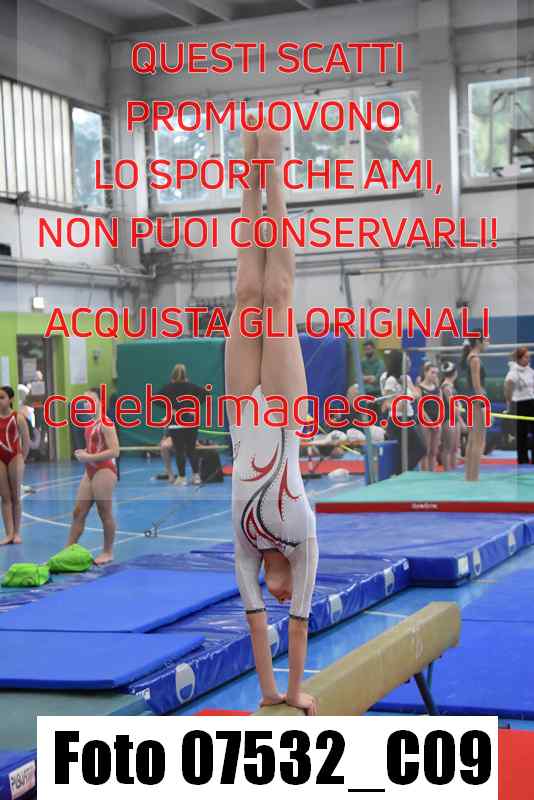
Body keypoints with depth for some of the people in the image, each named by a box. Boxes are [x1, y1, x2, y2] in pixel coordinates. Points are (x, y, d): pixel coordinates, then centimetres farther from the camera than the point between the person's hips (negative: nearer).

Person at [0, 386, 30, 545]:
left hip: (14, 457, -3)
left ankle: (17, 533, 13)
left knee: (15, 497, 5)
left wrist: (22, 459, -4)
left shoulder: (18, 417, -6)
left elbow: (26, 441, -3)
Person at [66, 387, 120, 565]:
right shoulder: (89, 424, 13)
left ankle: (108, 552, 12)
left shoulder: (105, 423, -13)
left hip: (104, 472, -9)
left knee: (105, 513, 1)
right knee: (78, 512, 8)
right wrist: (82, 454, 4)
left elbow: (114, 451, -21)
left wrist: (88, 457, -19)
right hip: (90, 472, 9)